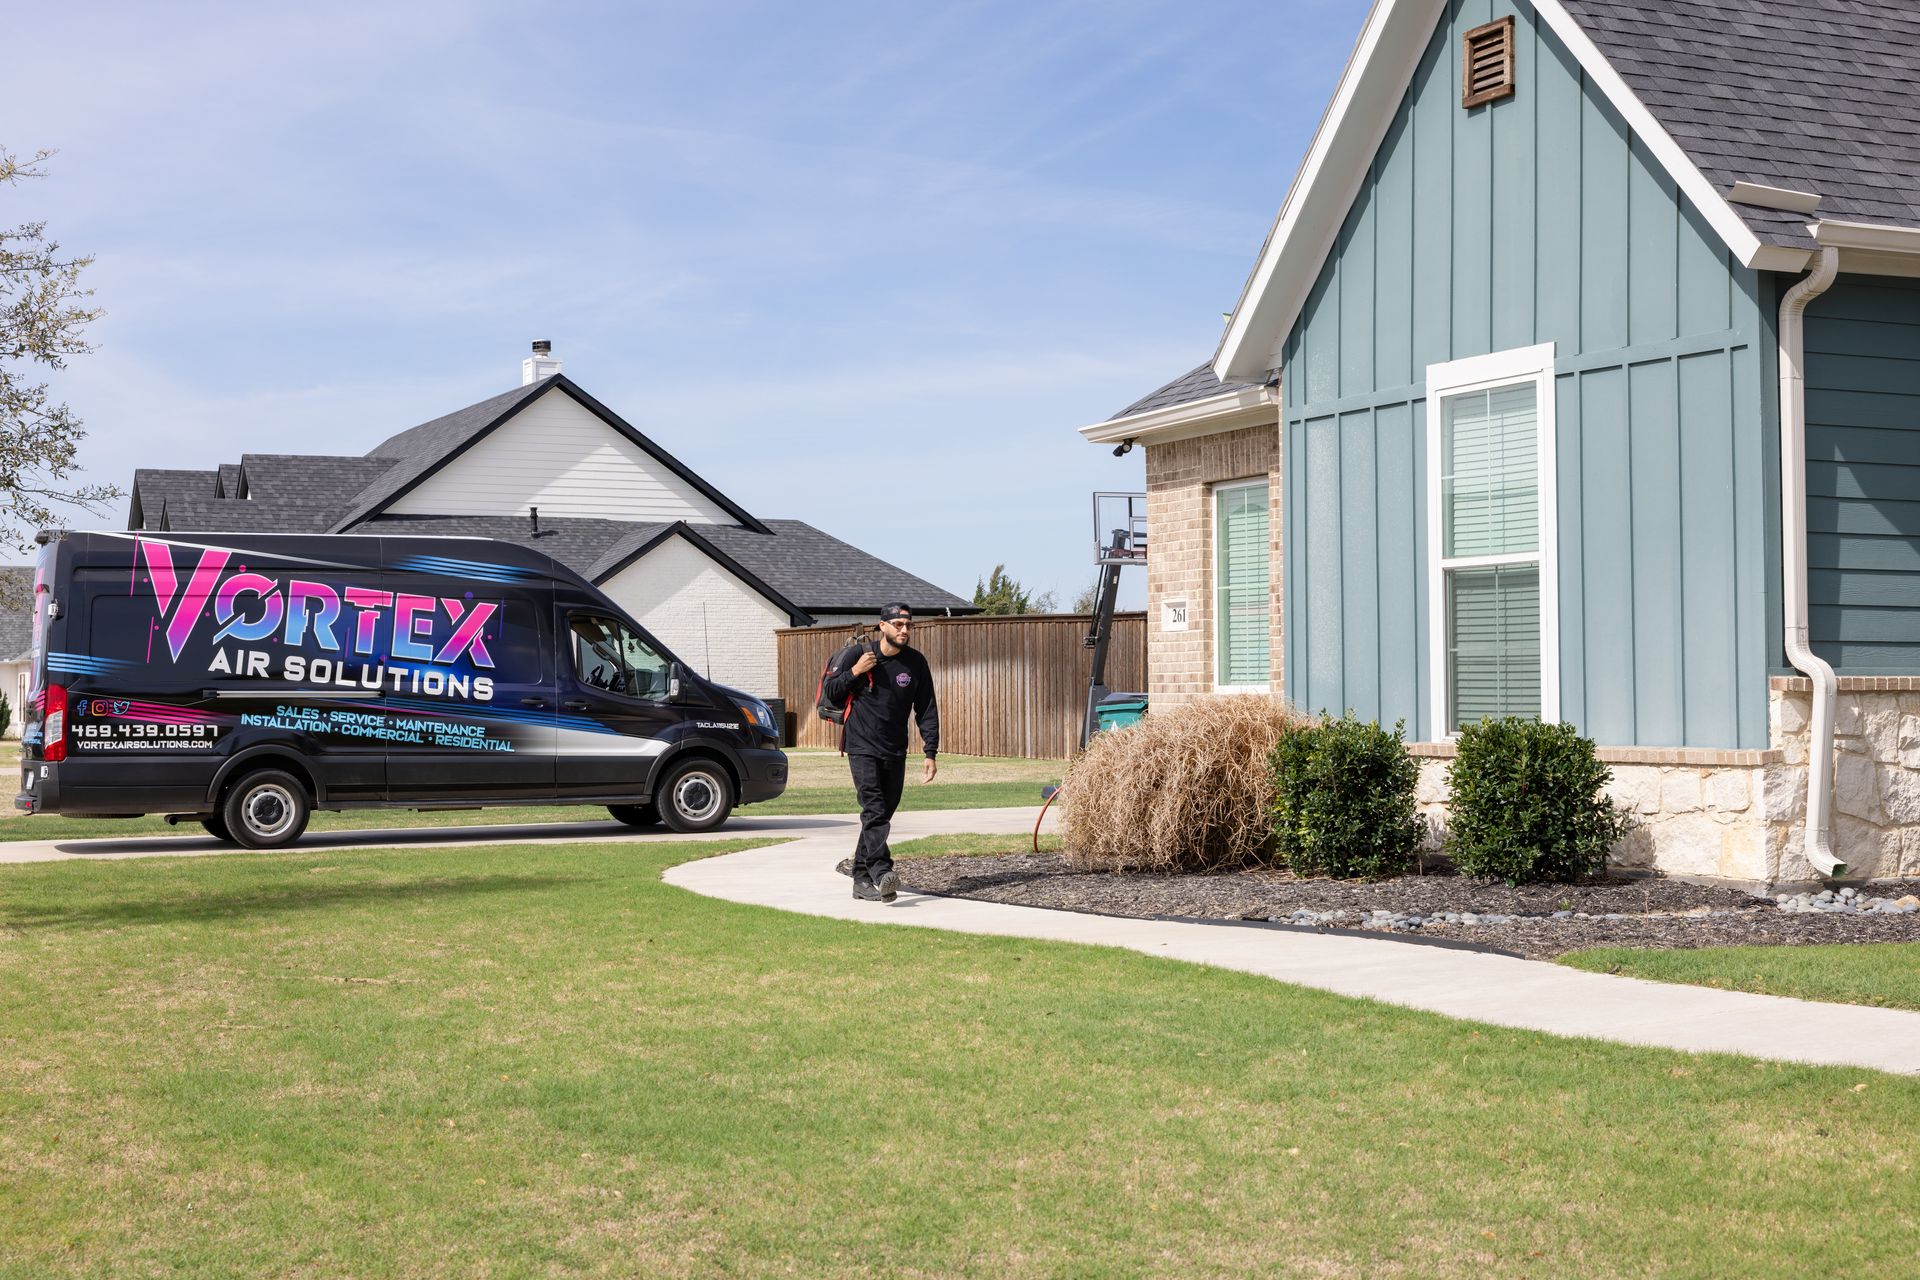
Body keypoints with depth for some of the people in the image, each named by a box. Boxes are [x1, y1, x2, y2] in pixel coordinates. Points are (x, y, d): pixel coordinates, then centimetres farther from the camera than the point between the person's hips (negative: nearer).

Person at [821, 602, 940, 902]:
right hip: (862, 748, -4)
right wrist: (854, 672, -15)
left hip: (896, 753, 4)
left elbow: (927, 710, 5)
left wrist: (930, 753, -1)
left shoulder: (916, 663, 2)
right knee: (874, 810, -19)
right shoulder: (857, 654, -5)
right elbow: (830, 692, 2)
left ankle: (862, 880, 14)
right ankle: (881, 873, -33)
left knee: (882, 814, 6)